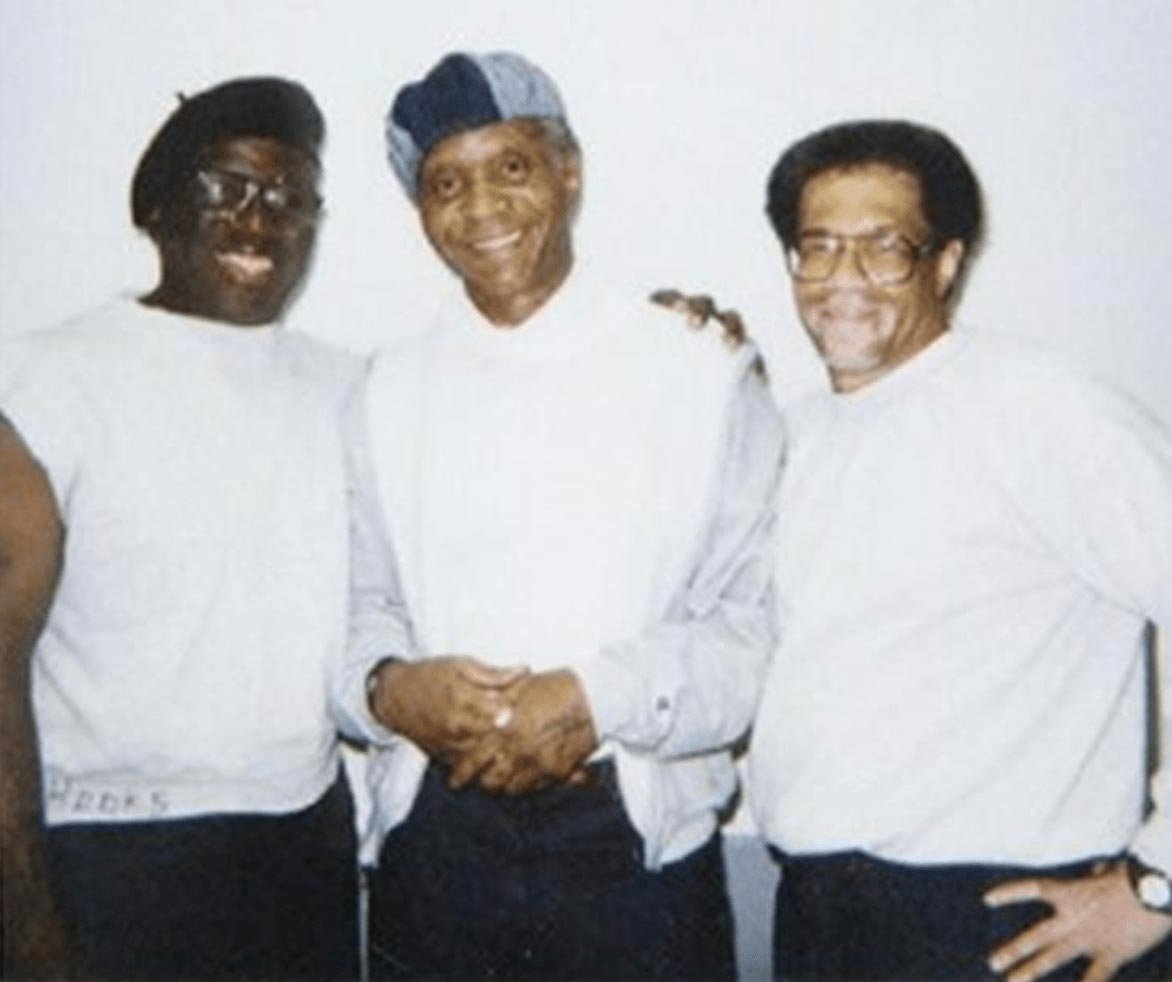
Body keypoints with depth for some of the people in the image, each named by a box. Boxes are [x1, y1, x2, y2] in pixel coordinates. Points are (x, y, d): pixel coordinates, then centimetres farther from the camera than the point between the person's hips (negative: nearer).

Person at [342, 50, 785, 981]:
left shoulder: (699, 367, -3)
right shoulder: (392, 390, 7)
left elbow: (758, 616, -6)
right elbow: (362, 600, 10)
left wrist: (597, 699, -17)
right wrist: (393, 687, -10)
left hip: (634, 840, -2)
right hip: (433, 842, 3)